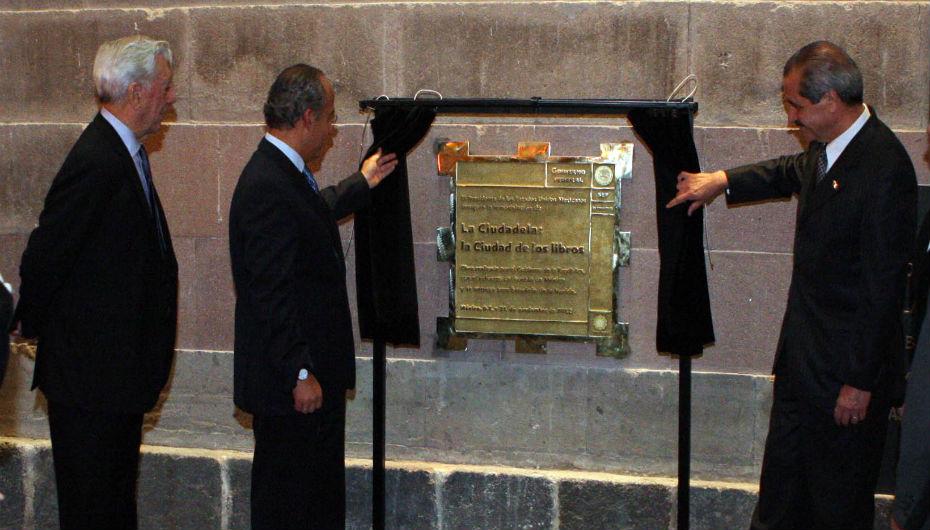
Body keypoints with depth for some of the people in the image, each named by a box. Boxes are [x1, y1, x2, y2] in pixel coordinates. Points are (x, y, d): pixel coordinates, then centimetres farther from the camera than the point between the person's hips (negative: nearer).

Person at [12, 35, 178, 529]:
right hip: (91, 373, -10)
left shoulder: (125, 153, 11)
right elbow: (44, 257, -19)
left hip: (120, 372, 10)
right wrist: (33, 328, -5)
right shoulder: (97, 163, -22)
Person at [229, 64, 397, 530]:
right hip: (290, 384, -11)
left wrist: (363, 184, 43)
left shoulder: (284, 174, 9)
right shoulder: (267, 188, -23)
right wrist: (299, 374, -23)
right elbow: (271, 294, -25)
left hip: (316, 369, 11)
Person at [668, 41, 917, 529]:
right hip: (803, 349, 9)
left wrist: (860, 380, -20)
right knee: (782, 481, 21)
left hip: (848, 359, -9)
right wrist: (722, 181, 20)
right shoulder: (826, 147, 3)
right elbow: (795, 172, 30)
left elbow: (883, 285, -23)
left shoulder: (884, 168, -24)